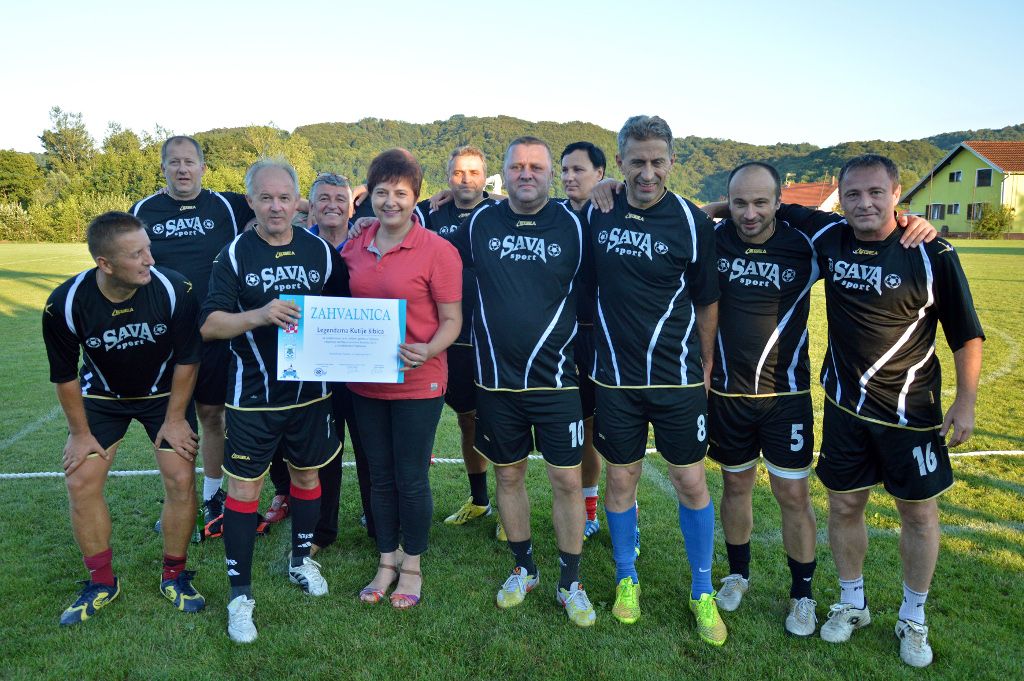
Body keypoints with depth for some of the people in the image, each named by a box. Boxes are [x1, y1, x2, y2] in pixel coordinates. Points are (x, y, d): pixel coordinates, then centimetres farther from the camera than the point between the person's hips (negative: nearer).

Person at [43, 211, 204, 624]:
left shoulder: (175, 290, -27)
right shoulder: (65, 303, -25)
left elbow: (186, 359, -14)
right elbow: (65, 376, -10)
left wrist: (174, 418, -10)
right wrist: (81, 433, -5)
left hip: (164, 394, -1)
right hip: (102, 396, 1)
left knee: (181, 479, -8)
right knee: (80, 482, -4)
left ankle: (174, 576, 13)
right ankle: (102, 583, 16)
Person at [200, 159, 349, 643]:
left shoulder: (320, 251, 2)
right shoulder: (236, 254, -5)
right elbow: (209, 324, -12)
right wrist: (260, 316, -28)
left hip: (310, 390, 3)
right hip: (253, 396, -3)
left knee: (308, 475, 16)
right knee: (244, 487, 2)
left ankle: (301, 559, 39)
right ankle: (240, 594, 15)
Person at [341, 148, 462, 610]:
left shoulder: (437, 251, -11)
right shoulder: (354, 248, 5)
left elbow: (451, 321, -9)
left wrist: (426, 351, -27)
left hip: (417, 384, -5)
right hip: (364, 381, 5)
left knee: (411, 479, 6)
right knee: (379, 476, 16)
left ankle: (412, 566, 26)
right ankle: (386, 562, 33)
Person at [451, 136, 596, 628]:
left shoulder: (573, 225, -4)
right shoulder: (480, 223, 1)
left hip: (555, 379, -2)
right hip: (496, 379, 2)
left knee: (567, 481, 2)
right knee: (508, 475, 14)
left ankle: (570, 583, 21)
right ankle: (523, 568, 34)